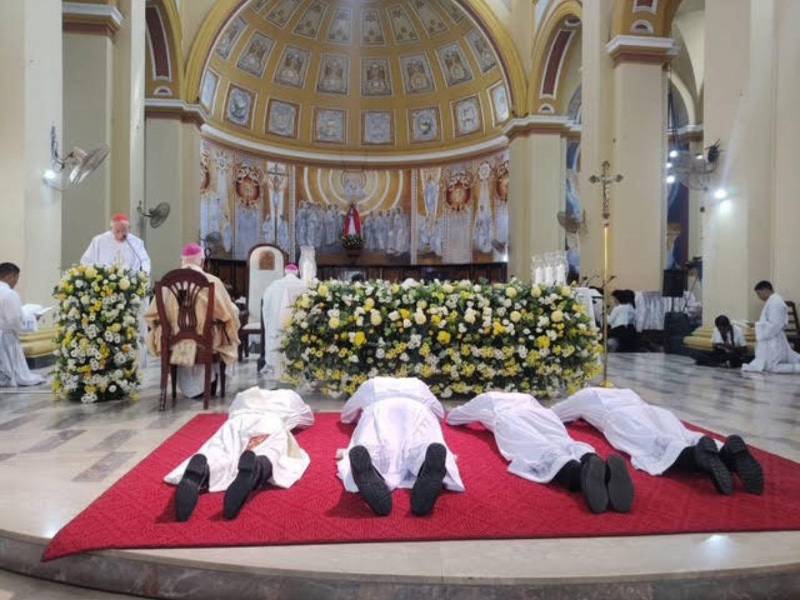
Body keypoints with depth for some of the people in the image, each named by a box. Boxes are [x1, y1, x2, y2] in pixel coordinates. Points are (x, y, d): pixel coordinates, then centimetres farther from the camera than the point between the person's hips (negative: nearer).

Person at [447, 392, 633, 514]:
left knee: (541, 452, -29)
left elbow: (451, 417, 53)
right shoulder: (526, 397, 47)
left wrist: (476, 416, 72)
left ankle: (578, 472, -61)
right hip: (541, 414, 4)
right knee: (566, 445, -23)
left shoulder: (484, 399, 41)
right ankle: (603, 468, -56)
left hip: (508, 419, -3)